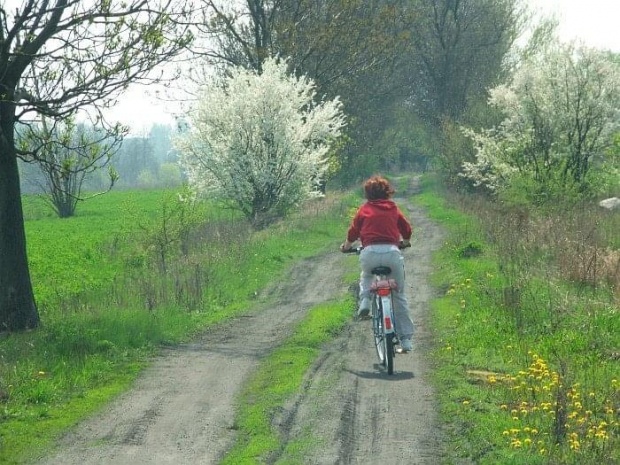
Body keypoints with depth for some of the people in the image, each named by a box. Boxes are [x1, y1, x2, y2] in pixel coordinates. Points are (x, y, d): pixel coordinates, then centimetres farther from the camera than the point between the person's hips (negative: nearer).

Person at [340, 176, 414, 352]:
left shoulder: (364, 210, 13)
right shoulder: (394, 209, 16)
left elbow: (353, 232, 16)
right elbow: (407, 230, 23)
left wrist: (346, 245, 37)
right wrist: (405, 242, 45)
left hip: (370, 252, 0)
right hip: (392, 252, 0)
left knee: (366, 277, 36)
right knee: (399, 296, 12)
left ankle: (364, 301, 7)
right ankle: (405, 339, 10)